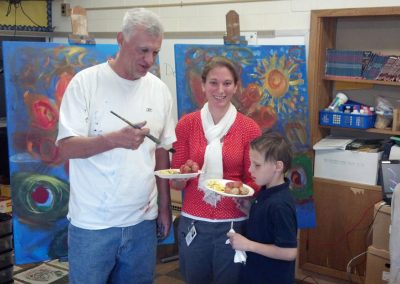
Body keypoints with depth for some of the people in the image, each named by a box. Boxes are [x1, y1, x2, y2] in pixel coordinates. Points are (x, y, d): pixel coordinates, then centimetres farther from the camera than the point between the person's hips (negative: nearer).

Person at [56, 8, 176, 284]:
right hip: (93, 223, -3)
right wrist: (114, 139, -29)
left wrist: (165, 205, 8)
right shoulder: (86, 82, -9)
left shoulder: (160, 89, 3)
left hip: (143, 220, 4)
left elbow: (162, 150, 9)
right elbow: (66, 147, -13)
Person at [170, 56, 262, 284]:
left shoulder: (250, 128, -4)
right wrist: (182, 177, -18)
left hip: (233, 224, -1)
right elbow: (176, 182, 4)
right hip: (193, 222, 1)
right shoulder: (186, 124, -1)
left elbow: (253, 182, 2)